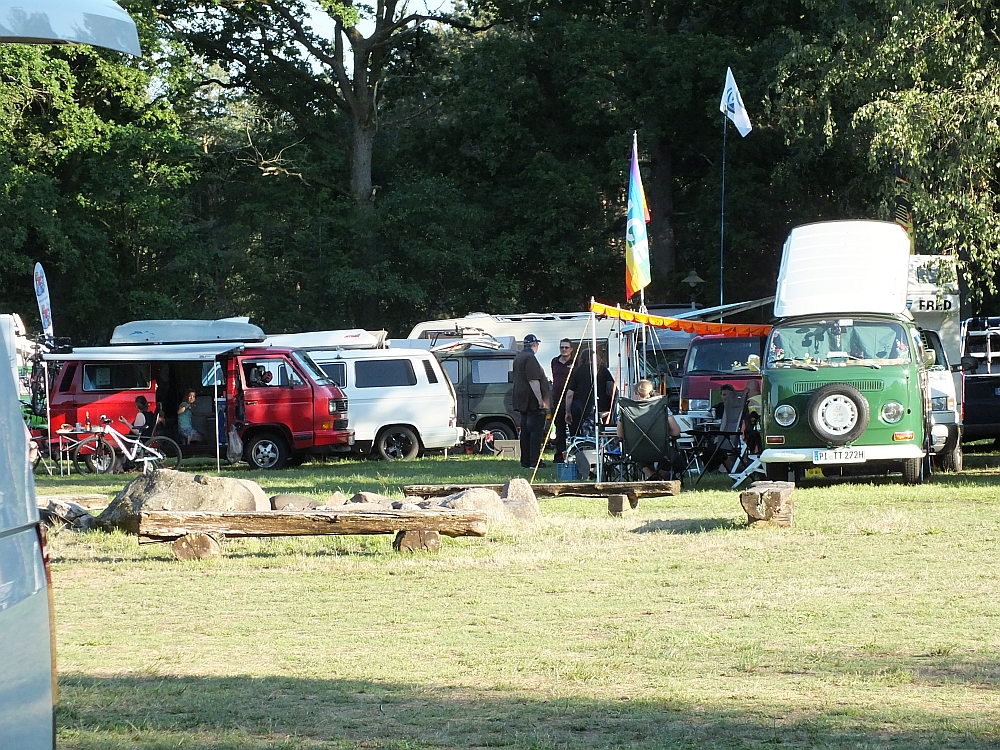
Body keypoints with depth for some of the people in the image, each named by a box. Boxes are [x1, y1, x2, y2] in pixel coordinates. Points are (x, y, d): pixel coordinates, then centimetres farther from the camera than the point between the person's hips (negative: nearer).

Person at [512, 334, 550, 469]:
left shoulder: (518, 358, 17)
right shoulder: (530, 358, -15)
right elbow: (533, 381, -22)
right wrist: (541, 401, -22)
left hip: (522, 401, 10)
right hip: (533, 401, -10)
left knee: (525, 431, 12)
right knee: (536, 430, -9)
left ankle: (525, 461, 14)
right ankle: (534, 462, -13)